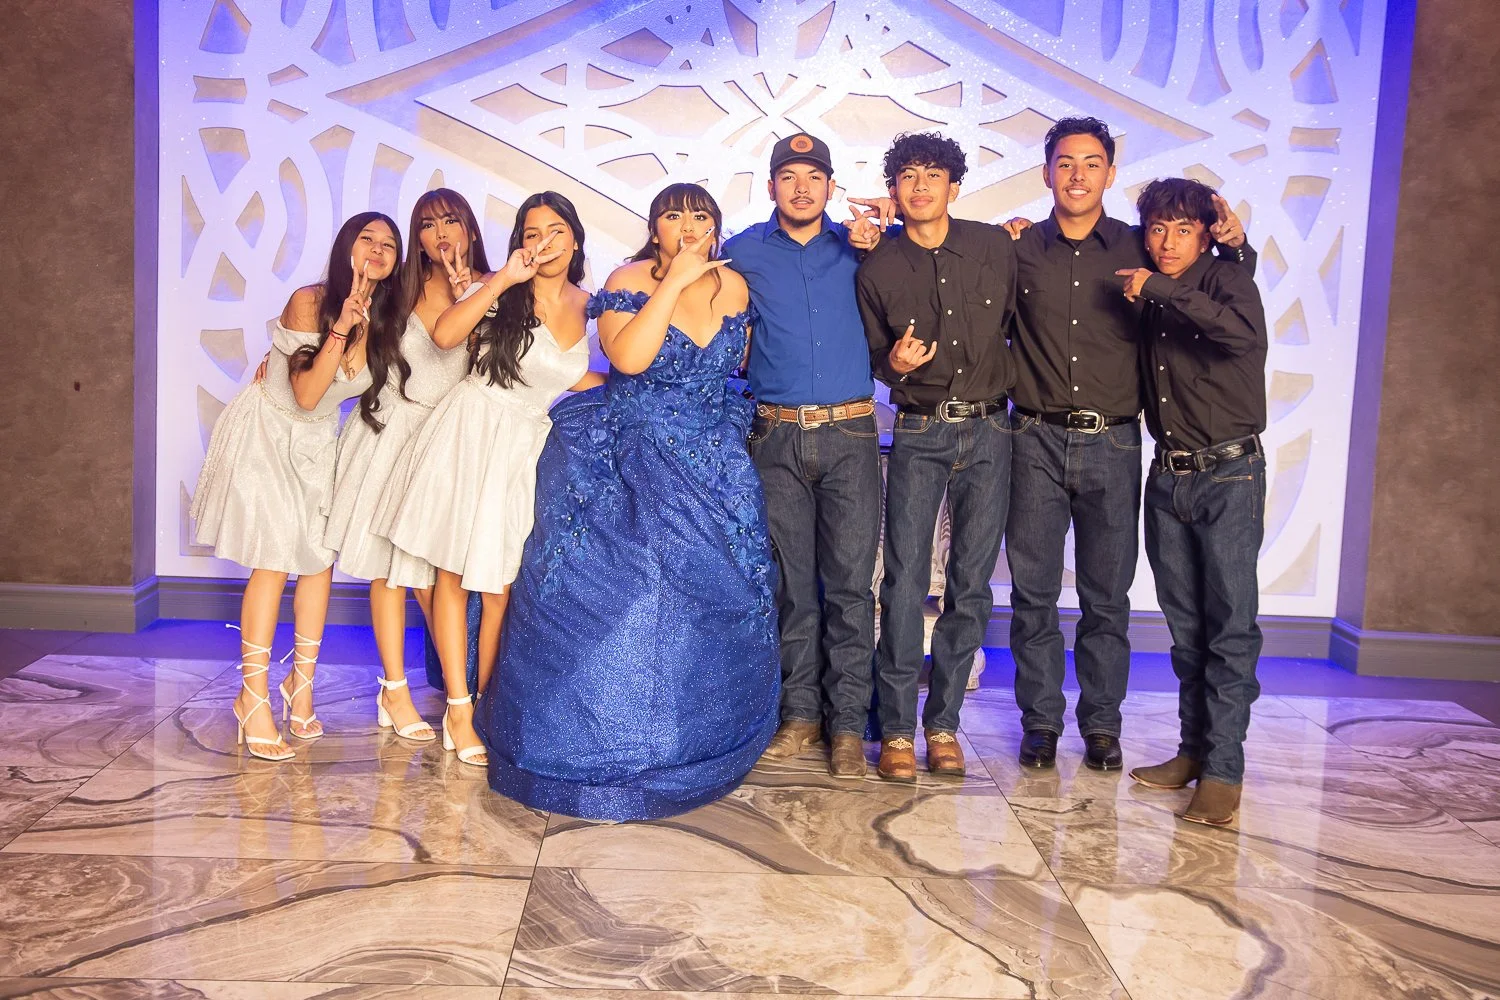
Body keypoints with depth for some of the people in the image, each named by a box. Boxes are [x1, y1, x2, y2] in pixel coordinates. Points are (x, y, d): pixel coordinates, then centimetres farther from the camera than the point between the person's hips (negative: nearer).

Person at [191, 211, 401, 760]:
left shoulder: (385, 320, -4)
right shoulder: (309, 302, -20)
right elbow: (306, 394, -25)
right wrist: (341, 325, -33)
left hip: (318, 442, 6)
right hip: (267, 432, -6)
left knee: (320, 555, 3)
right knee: (275, 558, -14)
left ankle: (302, 682, 15)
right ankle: (254, 696, -7)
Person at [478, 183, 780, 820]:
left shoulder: (734, 286, 5)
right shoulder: (630, 282, -7)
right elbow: (628, 356, -25)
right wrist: (675, 280, -22)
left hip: (712, 469, 4)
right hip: (626, 468, -4)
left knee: (712, 596, 5)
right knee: (614, 596, -4)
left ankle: (698, 738, 22)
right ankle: (606, 742, 12)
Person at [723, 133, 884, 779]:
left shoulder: (857, 247, 10)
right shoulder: (744, 253, 11)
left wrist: (877, 238, 6)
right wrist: (743, 362, 6)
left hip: (850, 434, 0)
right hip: (777, 436, 1)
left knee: (850, 581, -3)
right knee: (792, 581, 4)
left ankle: (847, 723, 4)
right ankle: (801, 712, 16)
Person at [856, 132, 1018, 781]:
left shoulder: (996, 247, 3)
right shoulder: (877, 270, 2)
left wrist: (1016, 384, 10)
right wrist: (895, 364, -10)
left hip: (988, 431, 1)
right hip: (918, 436, -1)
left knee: (971, 582, 3)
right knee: (905, 579, -8)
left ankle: (943, 722, 15)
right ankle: (897, 728, 2)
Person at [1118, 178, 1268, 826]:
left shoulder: (1226, 281, -5)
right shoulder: (1146, 299, 12)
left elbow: (1244, 331, -26)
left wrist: (1161, 286, -21)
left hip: (1229, 475, -5)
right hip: (1168, 477, 6)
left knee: (1230, 627, -6)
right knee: (1185, 627, 10)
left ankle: (1222, 771, -3)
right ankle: (1194, 750, 19)